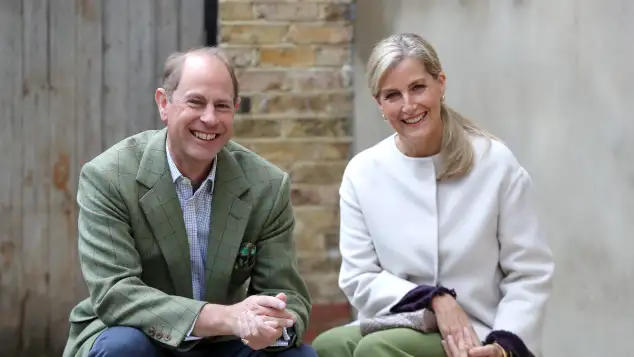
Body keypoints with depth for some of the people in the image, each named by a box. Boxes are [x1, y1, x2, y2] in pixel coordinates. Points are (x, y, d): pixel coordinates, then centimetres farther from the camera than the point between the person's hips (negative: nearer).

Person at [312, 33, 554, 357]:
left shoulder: (495, 163, -3)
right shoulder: (362, 172, 2)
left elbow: (530, 274, -2)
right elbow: (359, 279, 1)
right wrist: (433, 300, -14)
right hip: (398, 325, 3)